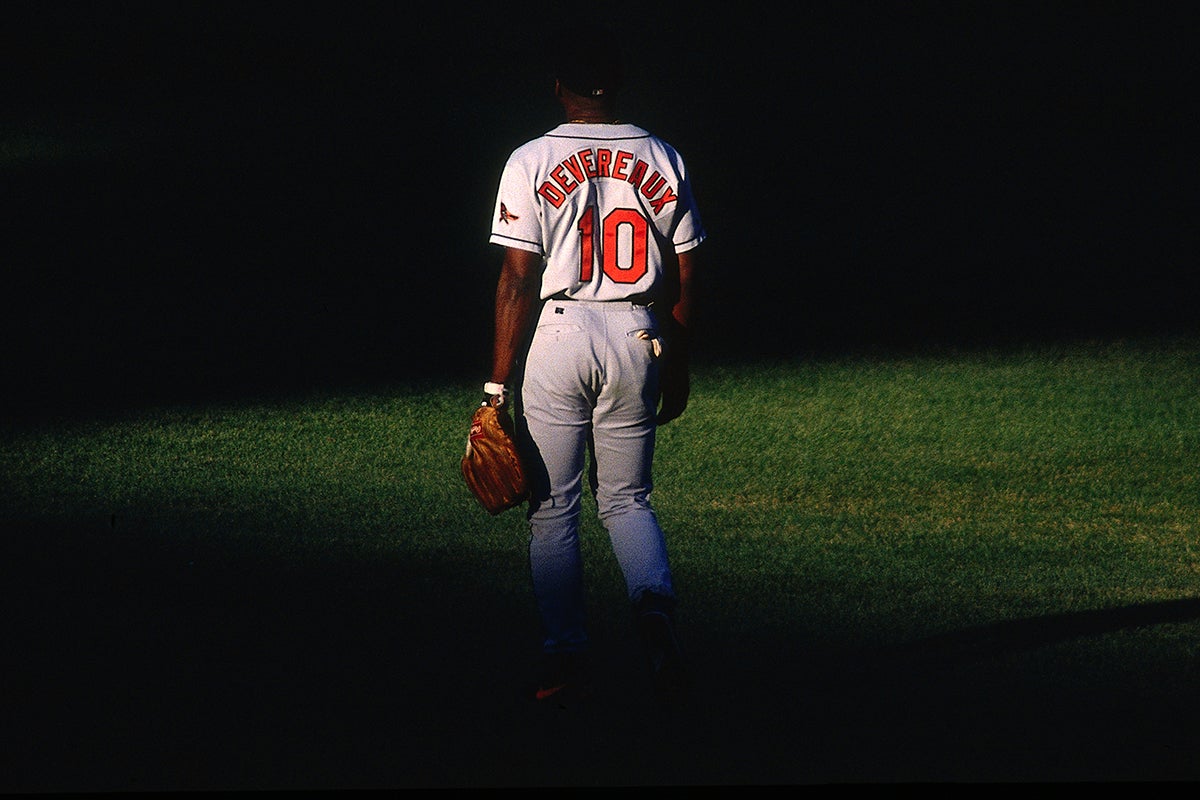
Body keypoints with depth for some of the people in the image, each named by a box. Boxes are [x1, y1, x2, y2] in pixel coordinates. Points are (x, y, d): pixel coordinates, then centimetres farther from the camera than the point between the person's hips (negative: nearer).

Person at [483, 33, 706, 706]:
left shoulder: (532, 163, -4)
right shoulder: (662, 161, 5)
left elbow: (518, 280, -8)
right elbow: (685, 279, 7)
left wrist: (499, 383, -5)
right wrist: (679, 368, 17)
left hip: (556, 336, -2)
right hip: (637, 338, 3)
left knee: (554, 505, 6)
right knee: (627, 498, 13)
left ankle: (566, 656, 4)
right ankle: (655, 605, -14)